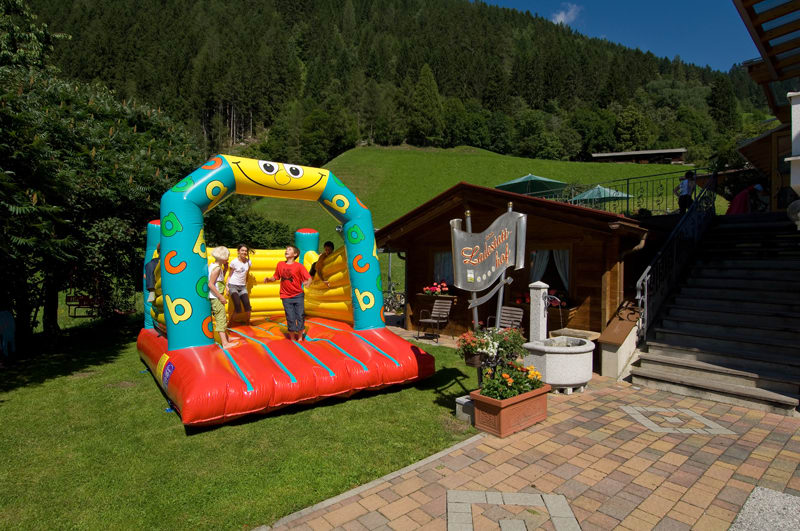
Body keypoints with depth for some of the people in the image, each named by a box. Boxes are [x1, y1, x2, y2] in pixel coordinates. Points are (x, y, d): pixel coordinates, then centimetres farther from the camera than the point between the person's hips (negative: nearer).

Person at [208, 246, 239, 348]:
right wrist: (221, 297, -21)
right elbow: (211, 284, -23)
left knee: (223, 319, 20)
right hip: (216, 298, -10)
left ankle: (226, 338, 32)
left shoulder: (212, 265, 12)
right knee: (221, 319, -10)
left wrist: (225, 269, 10)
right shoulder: (217, 268, -17)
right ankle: (225, 343, -9)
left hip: (216, 297, 10)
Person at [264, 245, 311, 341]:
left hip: (298, 296, -2)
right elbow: (275, 277, 12)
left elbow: (309, 278, -13)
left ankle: (300, 337, 17)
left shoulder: (299, 266, -8)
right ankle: (292, 338, 18)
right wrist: (268, 279, -7)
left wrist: (307, 282, -34)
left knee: (300, 316, 1)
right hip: (286, 297, 2)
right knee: (290, 318, 3)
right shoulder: (280, 264, 3)